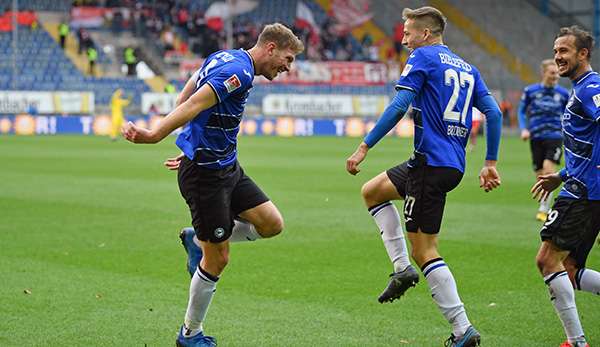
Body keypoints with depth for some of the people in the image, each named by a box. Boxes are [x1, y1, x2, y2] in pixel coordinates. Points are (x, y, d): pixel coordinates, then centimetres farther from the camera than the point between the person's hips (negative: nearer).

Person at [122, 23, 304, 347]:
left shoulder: (224, 58, 9)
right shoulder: (239, 71, -21)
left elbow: (186, 94, 20)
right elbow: (193, 105, -32)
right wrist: (155, 135, -41)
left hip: (226, 166, 10)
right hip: (205, 174, -10)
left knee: (272, 223, 4)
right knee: (217, 259, -1)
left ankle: (198, 240, 21)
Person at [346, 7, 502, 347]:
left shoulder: (422, 58, -5)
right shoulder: (466, 67, 17)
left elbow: (399, 107, -15)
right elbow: (493, 112, 11)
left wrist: (365, 147, -12)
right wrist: (491, 163, 13)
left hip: (432, 163, -9)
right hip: (453, 164, 9)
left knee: (424, 251, -4)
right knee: (372, 191, 24)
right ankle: (402, 267, 13)